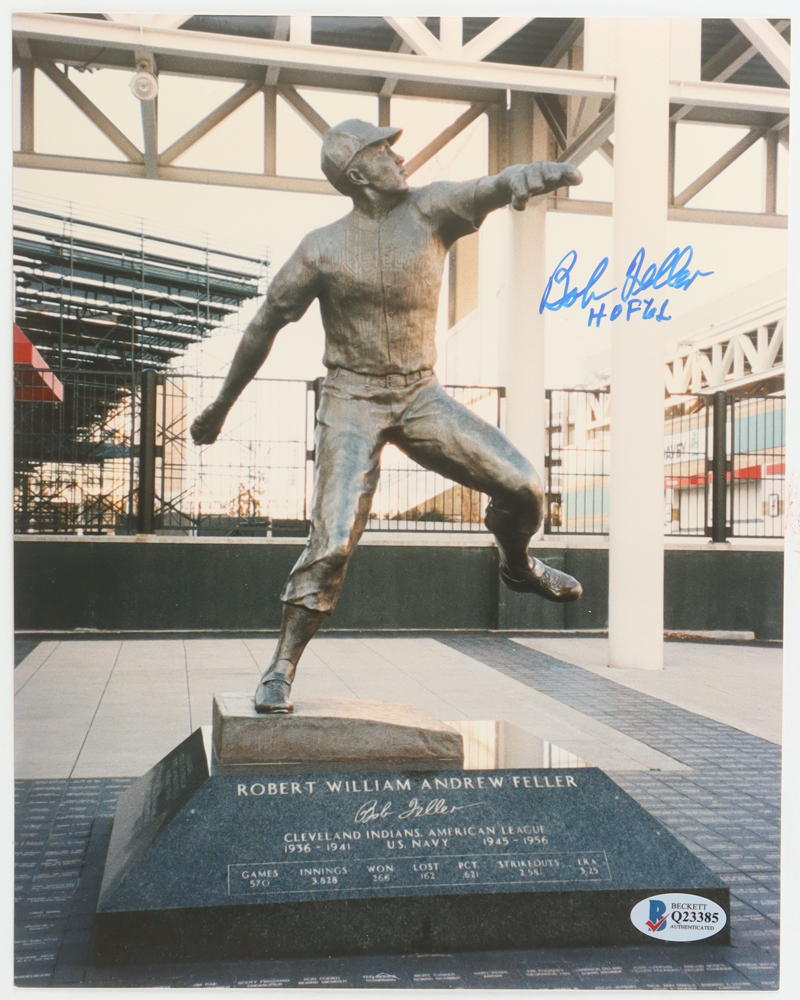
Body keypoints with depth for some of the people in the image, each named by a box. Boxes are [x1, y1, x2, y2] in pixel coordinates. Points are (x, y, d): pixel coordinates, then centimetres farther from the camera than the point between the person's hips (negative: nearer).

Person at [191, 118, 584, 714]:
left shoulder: (429, 210, -1)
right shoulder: (323, 250, -4)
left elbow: (490, 190, -19)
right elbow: (265, 326, 4)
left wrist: (531, 175, -44)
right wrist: (222, 406, 10)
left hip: (421, 397, 3)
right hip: (353, 403, -2)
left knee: (522, 486, -9)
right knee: (334, 541, -14)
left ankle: (517, 566, 24)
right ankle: (281, 670, 1)